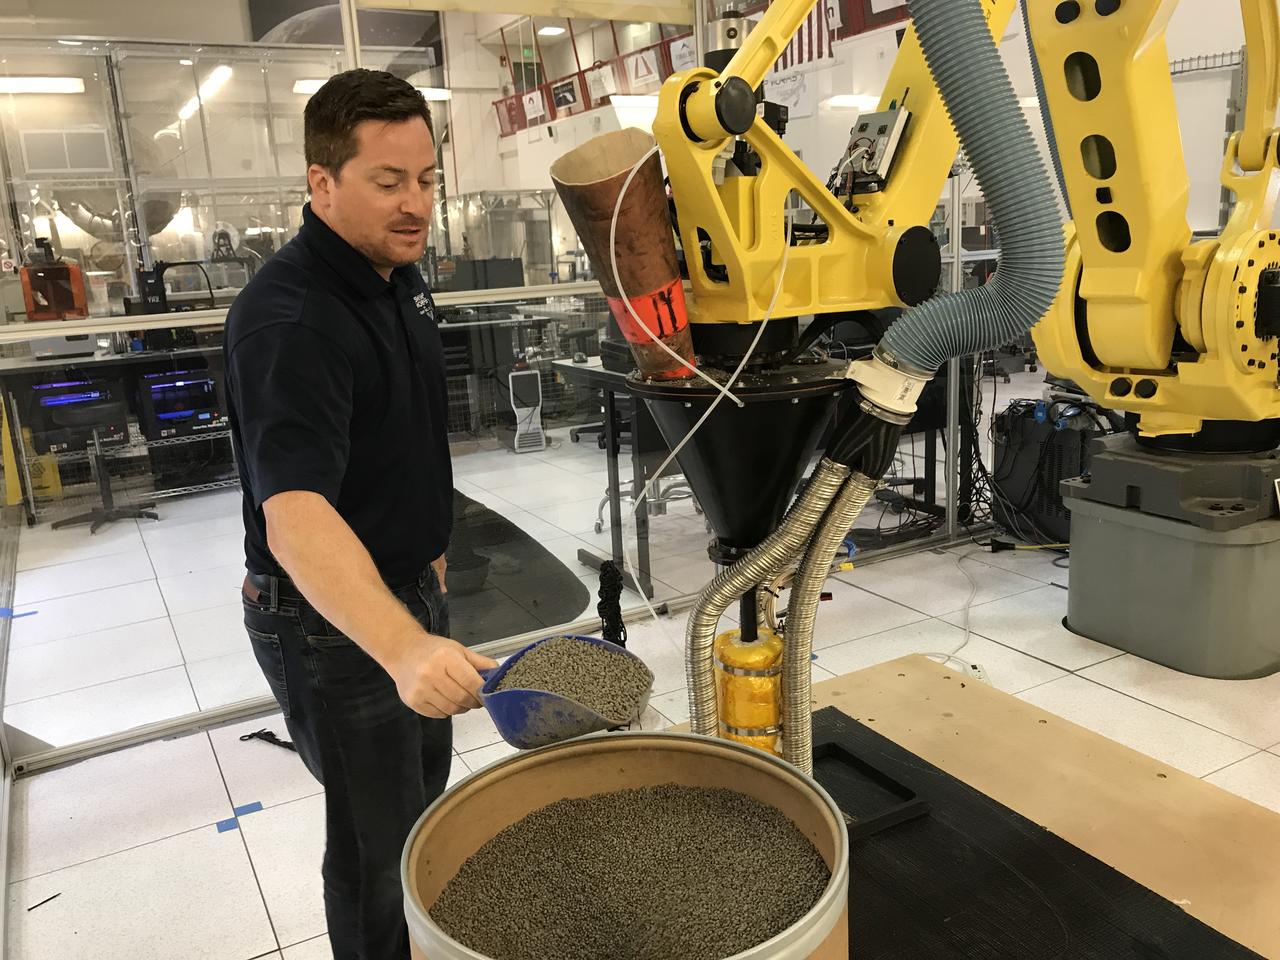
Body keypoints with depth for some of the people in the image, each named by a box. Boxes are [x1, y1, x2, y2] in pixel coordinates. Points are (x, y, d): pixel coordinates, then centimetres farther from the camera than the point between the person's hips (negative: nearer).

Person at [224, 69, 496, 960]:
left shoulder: (400, 274, 1)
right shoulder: (288, 318, -28)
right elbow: (294, 514, -41)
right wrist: (403, 647, -54)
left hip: (409, 586, 9)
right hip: (330, 619, -9)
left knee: (424, 795, 27)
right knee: (378, 835, 8)